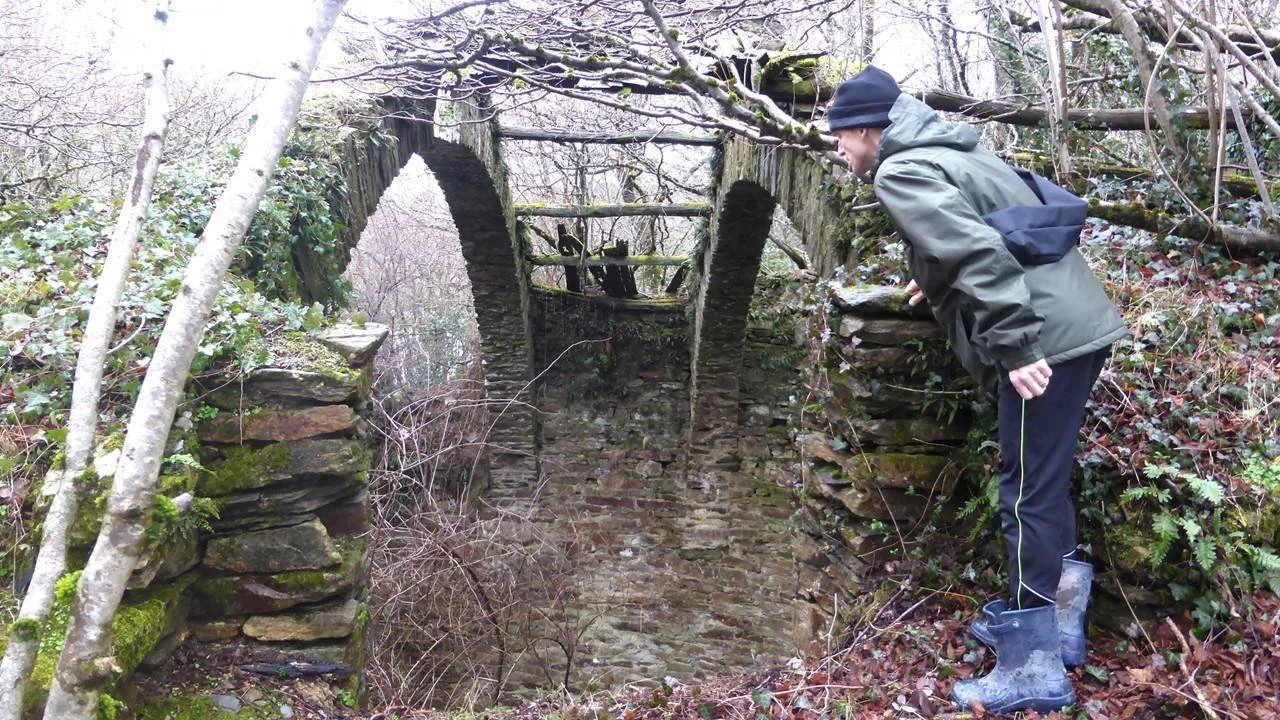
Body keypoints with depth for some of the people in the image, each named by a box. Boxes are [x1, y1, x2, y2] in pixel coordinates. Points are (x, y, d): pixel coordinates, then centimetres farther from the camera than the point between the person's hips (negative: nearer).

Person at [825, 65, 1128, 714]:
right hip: (1078, 324, 10)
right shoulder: (947, 155, 21)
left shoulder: (899, 172, -10)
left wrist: (1014, 345, -25)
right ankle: (1055, 623, 32)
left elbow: (975, 249, -23)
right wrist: (938, 279, 34)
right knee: (1044, 483, 19)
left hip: (1046, 339, -10)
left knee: (1028, 495, -5)